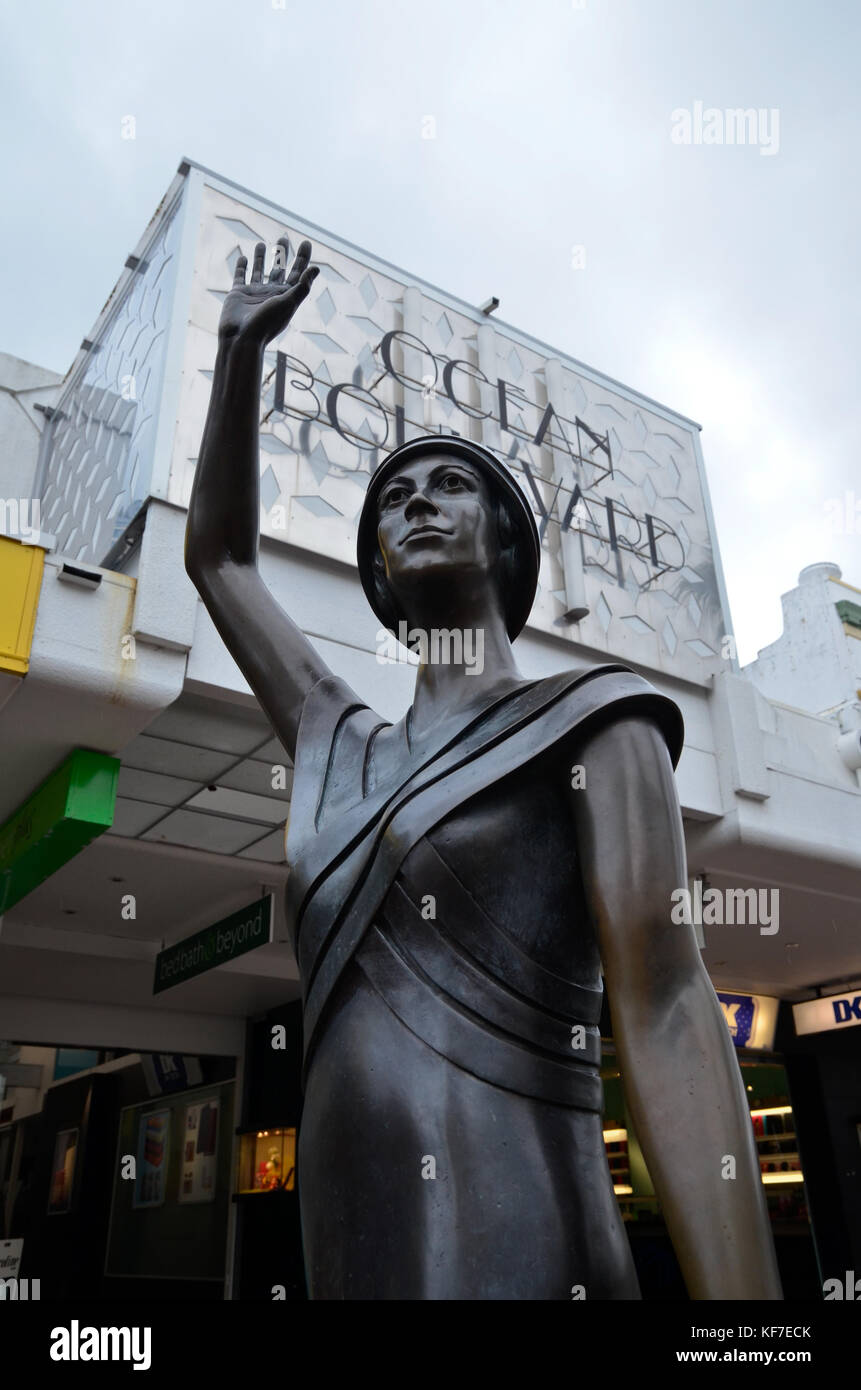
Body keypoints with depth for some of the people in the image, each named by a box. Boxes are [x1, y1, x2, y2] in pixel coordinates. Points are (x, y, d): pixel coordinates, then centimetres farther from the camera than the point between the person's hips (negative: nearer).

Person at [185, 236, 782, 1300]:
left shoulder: (593, 723, 3)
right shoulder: (341, 750, 18)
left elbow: (666, 1013, -10)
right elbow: (216, 555, 29)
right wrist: (240, 347, 32)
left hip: (527, 1269, -6)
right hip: (347, 1269, 6)